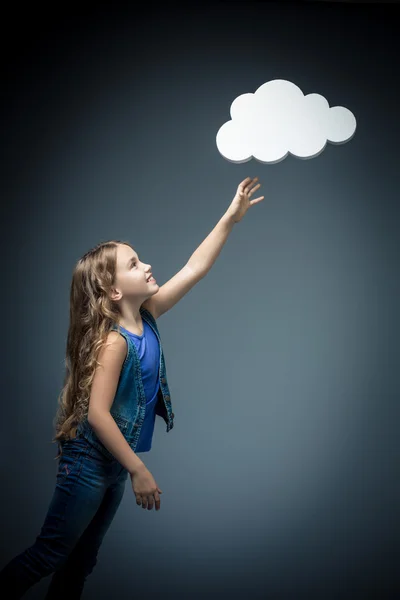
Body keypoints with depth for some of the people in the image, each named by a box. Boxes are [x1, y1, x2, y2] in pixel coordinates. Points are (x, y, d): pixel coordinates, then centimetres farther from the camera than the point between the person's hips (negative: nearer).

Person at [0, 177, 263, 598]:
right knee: (48, 555, 1)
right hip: (89, 464, -8)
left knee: (82, 560, 17)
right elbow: (97, 413, -27)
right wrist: (139, 470, -22)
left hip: (113, 467, 8)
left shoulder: (146, 316, 0)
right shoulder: (115, 340, -23)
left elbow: (194, 269, 5)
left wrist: (230, 218, 2)